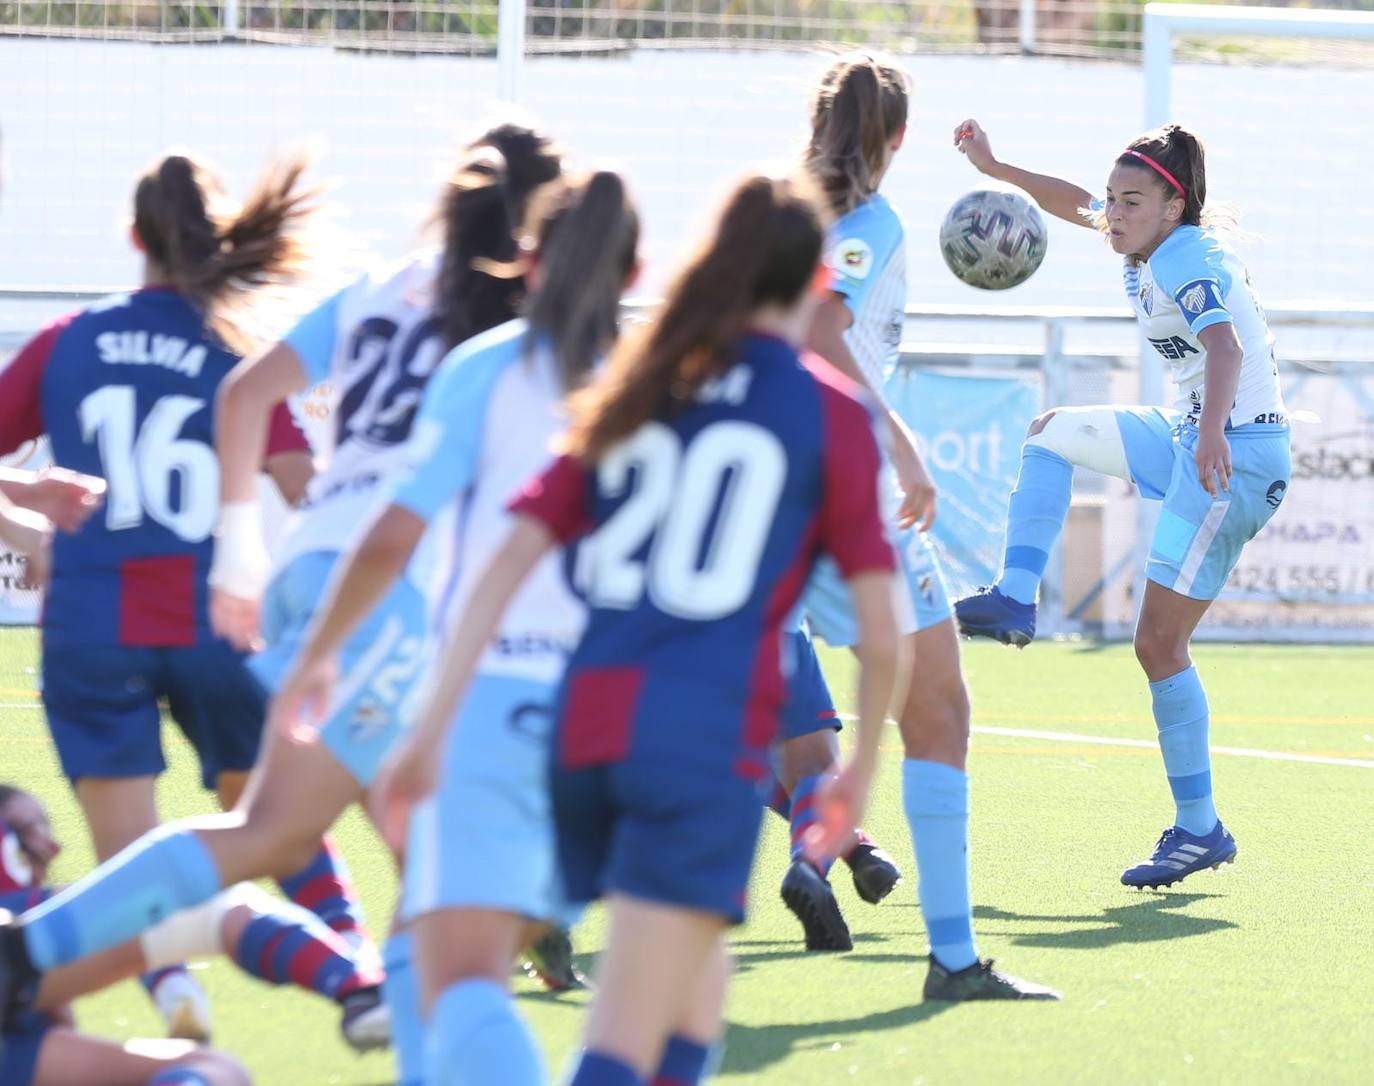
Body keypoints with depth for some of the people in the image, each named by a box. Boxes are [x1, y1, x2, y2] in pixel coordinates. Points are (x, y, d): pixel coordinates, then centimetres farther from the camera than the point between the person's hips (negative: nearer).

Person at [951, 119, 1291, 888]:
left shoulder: (1189, 261, -19)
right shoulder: (1158, 245, 8)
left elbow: (1224, 345, -37)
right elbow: (1076, 204, 27)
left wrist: (1213, 432, -52)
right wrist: (996, 168, 28)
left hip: (1236, 453, -10)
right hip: (1192, 437, 10)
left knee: (1159, 641, -10)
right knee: (1052, 432, 22)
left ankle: (1200, 830, -5)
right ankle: (1015, 600, 12)